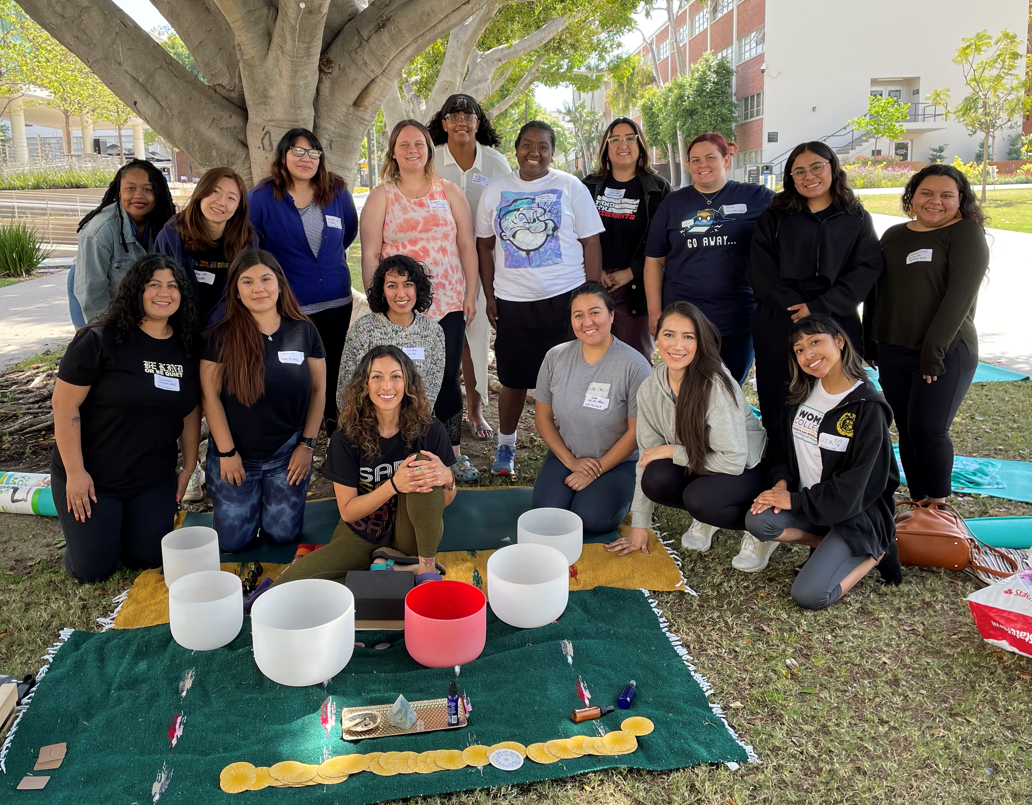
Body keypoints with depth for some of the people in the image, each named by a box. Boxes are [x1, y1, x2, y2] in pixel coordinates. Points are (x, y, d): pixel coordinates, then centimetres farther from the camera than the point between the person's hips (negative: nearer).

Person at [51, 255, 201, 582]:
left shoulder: (186, 348, 1)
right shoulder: (99, 340, -15)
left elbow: (191, 411, 8)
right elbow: (65, 404, -14)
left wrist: (188, 468, 8)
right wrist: (75, 472, -14)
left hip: (154, 480, 4)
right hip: (91, 476, -4)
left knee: (146, 559, 6)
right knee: (92, 569, 2)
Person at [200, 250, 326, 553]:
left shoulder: (304, 331, -3)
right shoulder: (222, 335, -8)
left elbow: (318, 390, 2)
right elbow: (210, 395, -6)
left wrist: (307, 444, -3)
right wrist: (227, 452, -8)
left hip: (287, 455, 1)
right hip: (236, 456, -1)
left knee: (283, 534, 3)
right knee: (232, 542, 3)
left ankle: (273, 502, 34)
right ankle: (252, 503, 34)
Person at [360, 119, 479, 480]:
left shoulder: (449, 191, 9)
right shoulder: (381, 196, 5)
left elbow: (467, 246, 9)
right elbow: (370, 254, 2)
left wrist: (471, 294, 3)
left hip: (448, 303, 1)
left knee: (448, 378, 1)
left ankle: (453, 453, 15)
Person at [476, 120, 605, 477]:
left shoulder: (571, 188, 2)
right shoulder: (495, 191, 8)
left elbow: (591, 244, 2)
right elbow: (484, 245, 12)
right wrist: (489, 295, 5)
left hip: (565, 299, -1)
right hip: (512, 301, 2)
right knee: (513, 379, 9)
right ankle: (505, 445, 28)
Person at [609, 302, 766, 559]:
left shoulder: (717, 386, -27)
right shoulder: (650, 388, -10)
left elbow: (733, 461, -26)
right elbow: (647, 457, -5)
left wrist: (672, 451, -20)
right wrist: (639, 525, -6)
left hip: (747, 470, -4)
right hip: (697, 468, 5)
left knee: (700, 497, -34)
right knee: (656, 478, -27)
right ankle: (706, 518, 4)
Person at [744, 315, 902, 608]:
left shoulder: (868, 407, -16)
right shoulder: (801, 393, 3)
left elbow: (853, 489, -17)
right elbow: (781, 445, 11)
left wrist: (794, 500, -16)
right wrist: (781, 482, -9)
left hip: (855, 513, -6)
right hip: (807, 500, 6)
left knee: (809, 595, -21)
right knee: (757, 520, -26)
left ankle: (874, 552, 5)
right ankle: (830, 546, -2)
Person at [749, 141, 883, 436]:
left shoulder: (857, 219, 10)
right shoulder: (774, 217, 10)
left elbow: (867, 269, -1)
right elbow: (762, 272, 0)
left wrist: (819, 307, -13)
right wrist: (795, 307, -13)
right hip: (778, 328, 0)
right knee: (777, 408, 3)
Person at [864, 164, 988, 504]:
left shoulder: (966, 234, -4)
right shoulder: (893, 236, 13)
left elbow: (960, 295, -14)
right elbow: (874, 292, 18)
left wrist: (934, 349, -19)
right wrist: (870, 342, 14)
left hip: (946, 352, -5)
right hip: (893, 352, 5)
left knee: (928, 429, -9)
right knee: (907, 431, 7)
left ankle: (938, 506, 8)